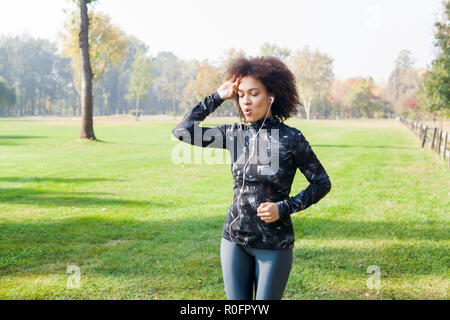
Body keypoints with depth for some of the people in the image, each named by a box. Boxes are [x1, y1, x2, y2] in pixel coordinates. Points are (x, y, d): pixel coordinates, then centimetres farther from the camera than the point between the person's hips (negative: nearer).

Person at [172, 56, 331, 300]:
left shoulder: (291, 139, -9)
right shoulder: (235, 135, 2)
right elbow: (182, 131, 0)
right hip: (234, 239, 4)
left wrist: (283, 208, -13)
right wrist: (217, 97, -2)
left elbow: (322, 183, -2)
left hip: (274, 244, -3)